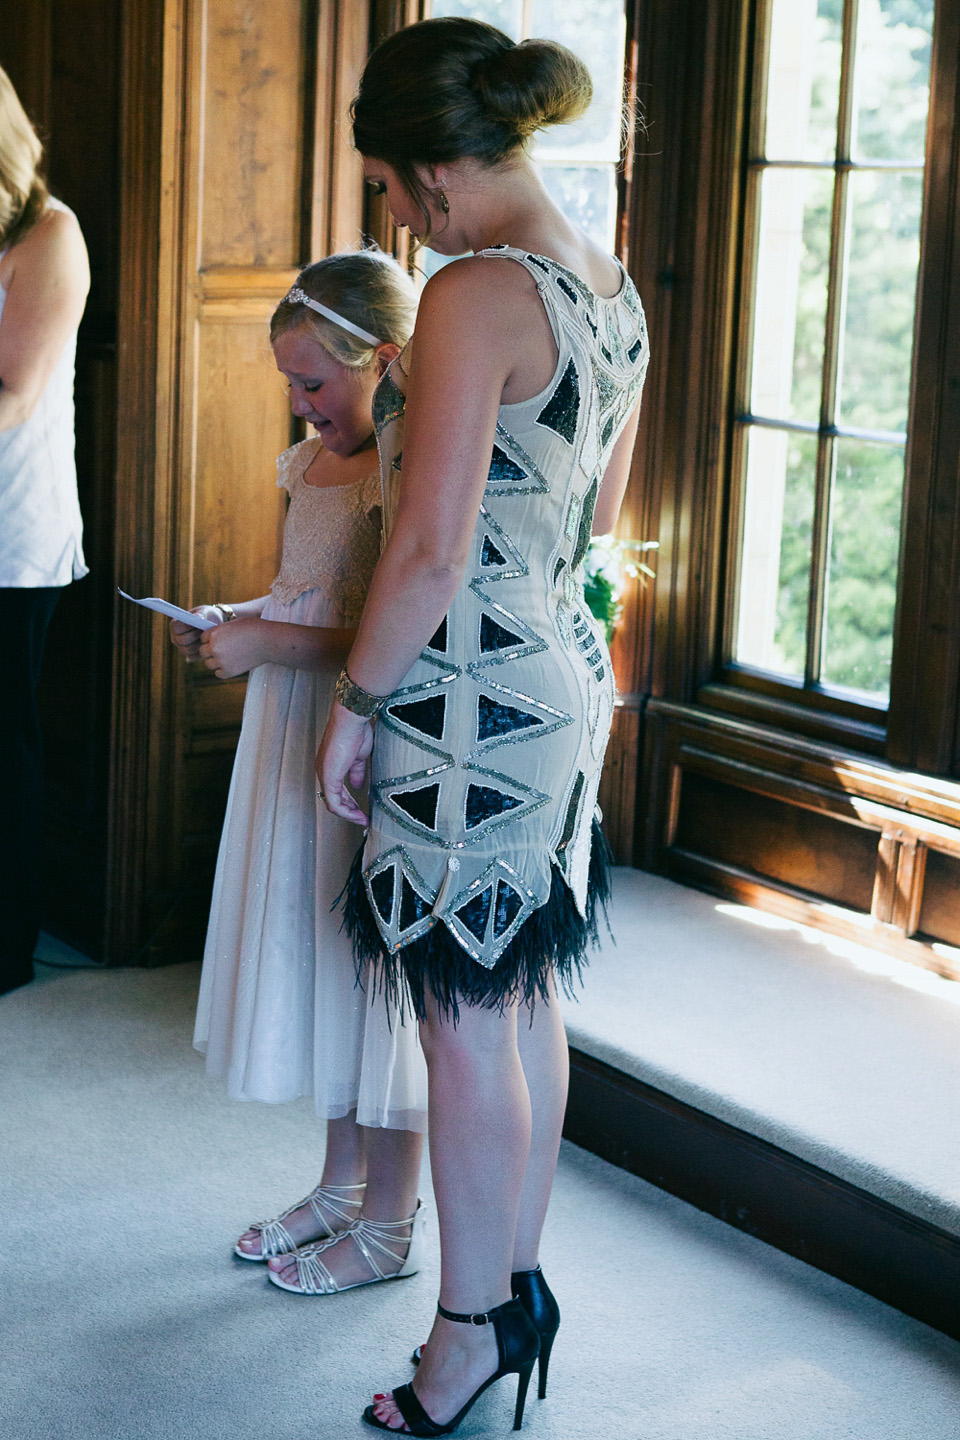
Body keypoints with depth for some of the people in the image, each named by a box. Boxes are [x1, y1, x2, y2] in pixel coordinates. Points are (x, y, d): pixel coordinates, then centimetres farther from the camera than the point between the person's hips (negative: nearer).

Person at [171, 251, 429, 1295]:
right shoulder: (314, 462, 11)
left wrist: (265, 643, -21)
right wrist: (231, 619, 6)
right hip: (298, 739, 9)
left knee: (371, 966, 1)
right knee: (311, 957, 16)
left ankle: (389, 1226, 16)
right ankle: (340, 1189, 32)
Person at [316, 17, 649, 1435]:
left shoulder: (475, 297, -20)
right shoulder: (613, 293, 8)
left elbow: (431, 551, -22)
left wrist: (353, 704, -10)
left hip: (466, 694, -9)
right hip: (569, 677, 9)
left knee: (464, 1022, 3)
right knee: (527, 998, 18)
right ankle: (520, 1283, 31)